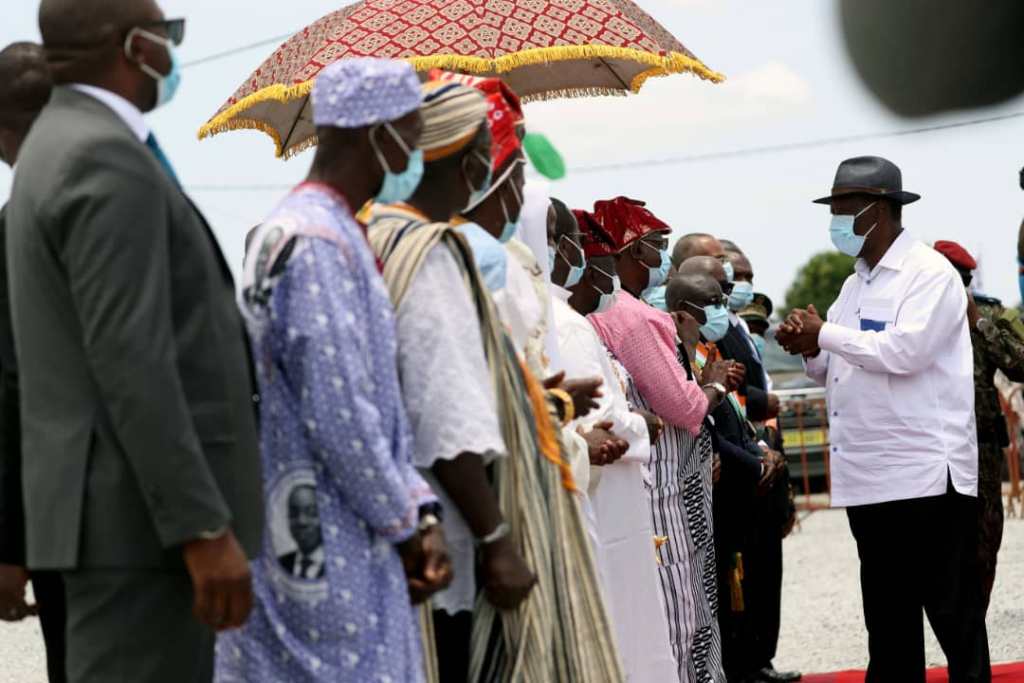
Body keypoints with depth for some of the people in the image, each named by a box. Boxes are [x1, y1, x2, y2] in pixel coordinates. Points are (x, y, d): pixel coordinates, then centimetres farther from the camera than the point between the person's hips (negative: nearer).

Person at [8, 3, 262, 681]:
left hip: (132, 505, 10)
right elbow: (129, 362, -22)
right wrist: (205, 529, -24)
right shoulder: (108, 161, -15)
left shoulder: (65, 147, 17)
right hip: (139, 512, -10)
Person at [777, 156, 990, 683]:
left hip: (926, 476, -8)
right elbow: (833, 372, 20)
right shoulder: (856, 284, 17)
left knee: (954, 614, -3)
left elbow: (905, 350, -21)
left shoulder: (930, 273, -7)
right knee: (887, 619, 13)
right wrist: (810, 348, -1)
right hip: (869, 479, 8)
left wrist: (824, 333, -12)